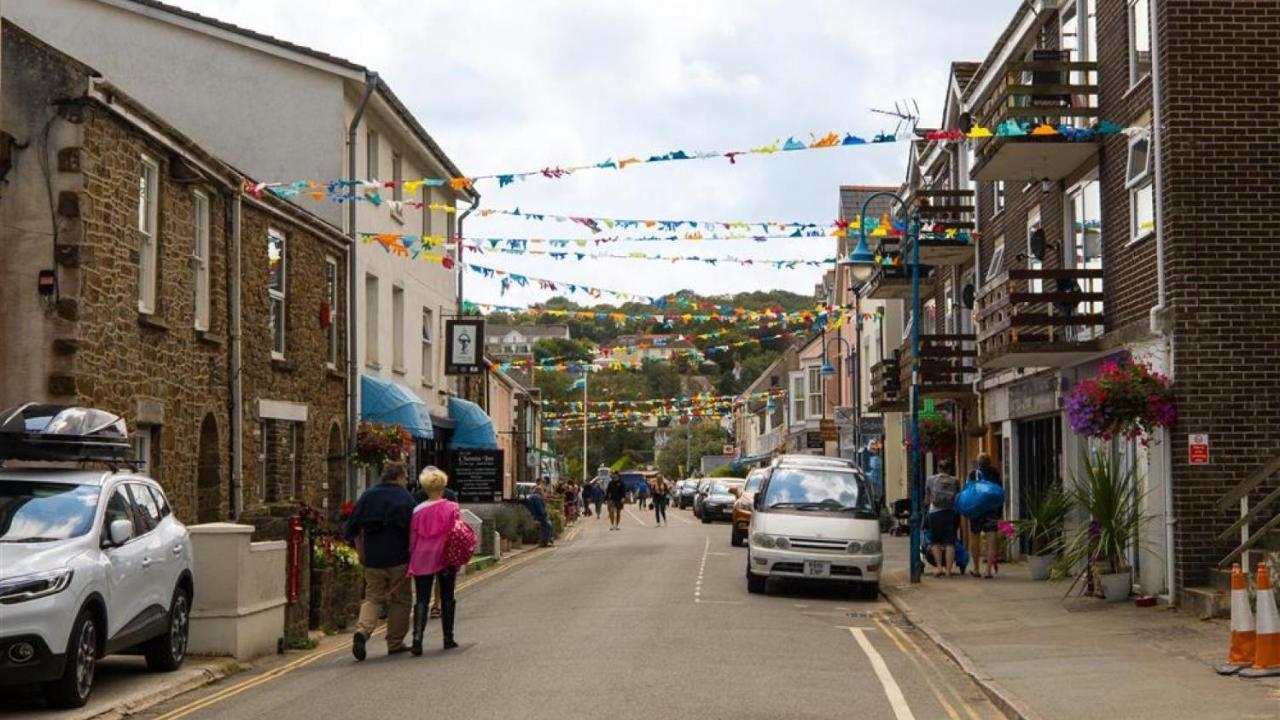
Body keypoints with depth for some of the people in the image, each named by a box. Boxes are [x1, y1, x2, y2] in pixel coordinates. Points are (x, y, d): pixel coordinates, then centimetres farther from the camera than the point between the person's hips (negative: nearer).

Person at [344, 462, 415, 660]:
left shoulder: (367, 496, 7)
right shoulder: (405, 498, -5)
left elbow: (352, 528, 8)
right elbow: (412, 530, -8)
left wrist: (361, 552, 17)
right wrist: (412, 554, 3)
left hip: (373, 559, 3)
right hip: (398, 559, -3)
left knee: (373, 597, 10)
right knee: (400, 599, 9)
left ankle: (362, 630, -15)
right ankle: (395, 642, 12)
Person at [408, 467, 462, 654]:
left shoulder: (418, 511, -3)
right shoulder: (452, 508, -5)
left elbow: (412, 538, 1)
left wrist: (412, 562, 8)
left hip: (422, 559, 0)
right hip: (445, 559, 0)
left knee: (421, 600, 1)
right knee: (447, 598, 13)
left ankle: (417, 636, -17)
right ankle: (448, 638, 18)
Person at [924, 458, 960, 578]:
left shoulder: (931, 480, 2)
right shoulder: (955, 481, 3)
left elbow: (927, 499, 10)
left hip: (935, 513, 0)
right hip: (950, 513, 0)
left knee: (936, 542, 9)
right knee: (950, 543, 1)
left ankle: (940, 568, -2)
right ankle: (948, 569, -3)